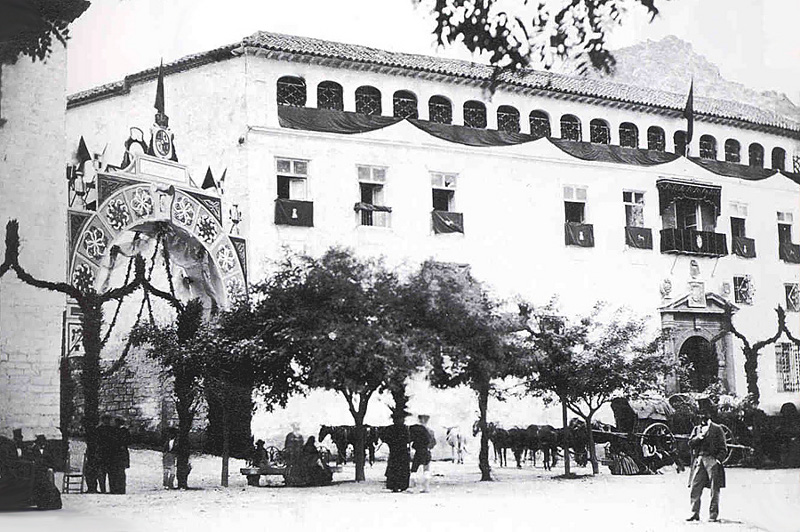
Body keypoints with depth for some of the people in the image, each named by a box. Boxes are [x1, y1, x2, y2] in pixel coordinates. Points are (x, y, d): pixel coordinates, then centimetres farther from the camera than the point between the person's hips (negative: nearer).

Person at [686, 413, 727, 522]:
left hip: (712, 460, -4)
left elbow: (723, 448, 1)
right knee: (695, 488, -3)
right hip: (699, 461, 4)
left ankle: (713, 514, 1)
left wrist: (718, 459, -11)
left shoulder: (717, 429, 5)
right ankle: (694, 513, 3)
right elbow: (690, 443, 7)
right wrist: (700, 436, -7)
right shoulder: (696, 429, 18)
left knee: (714, 489, -3)